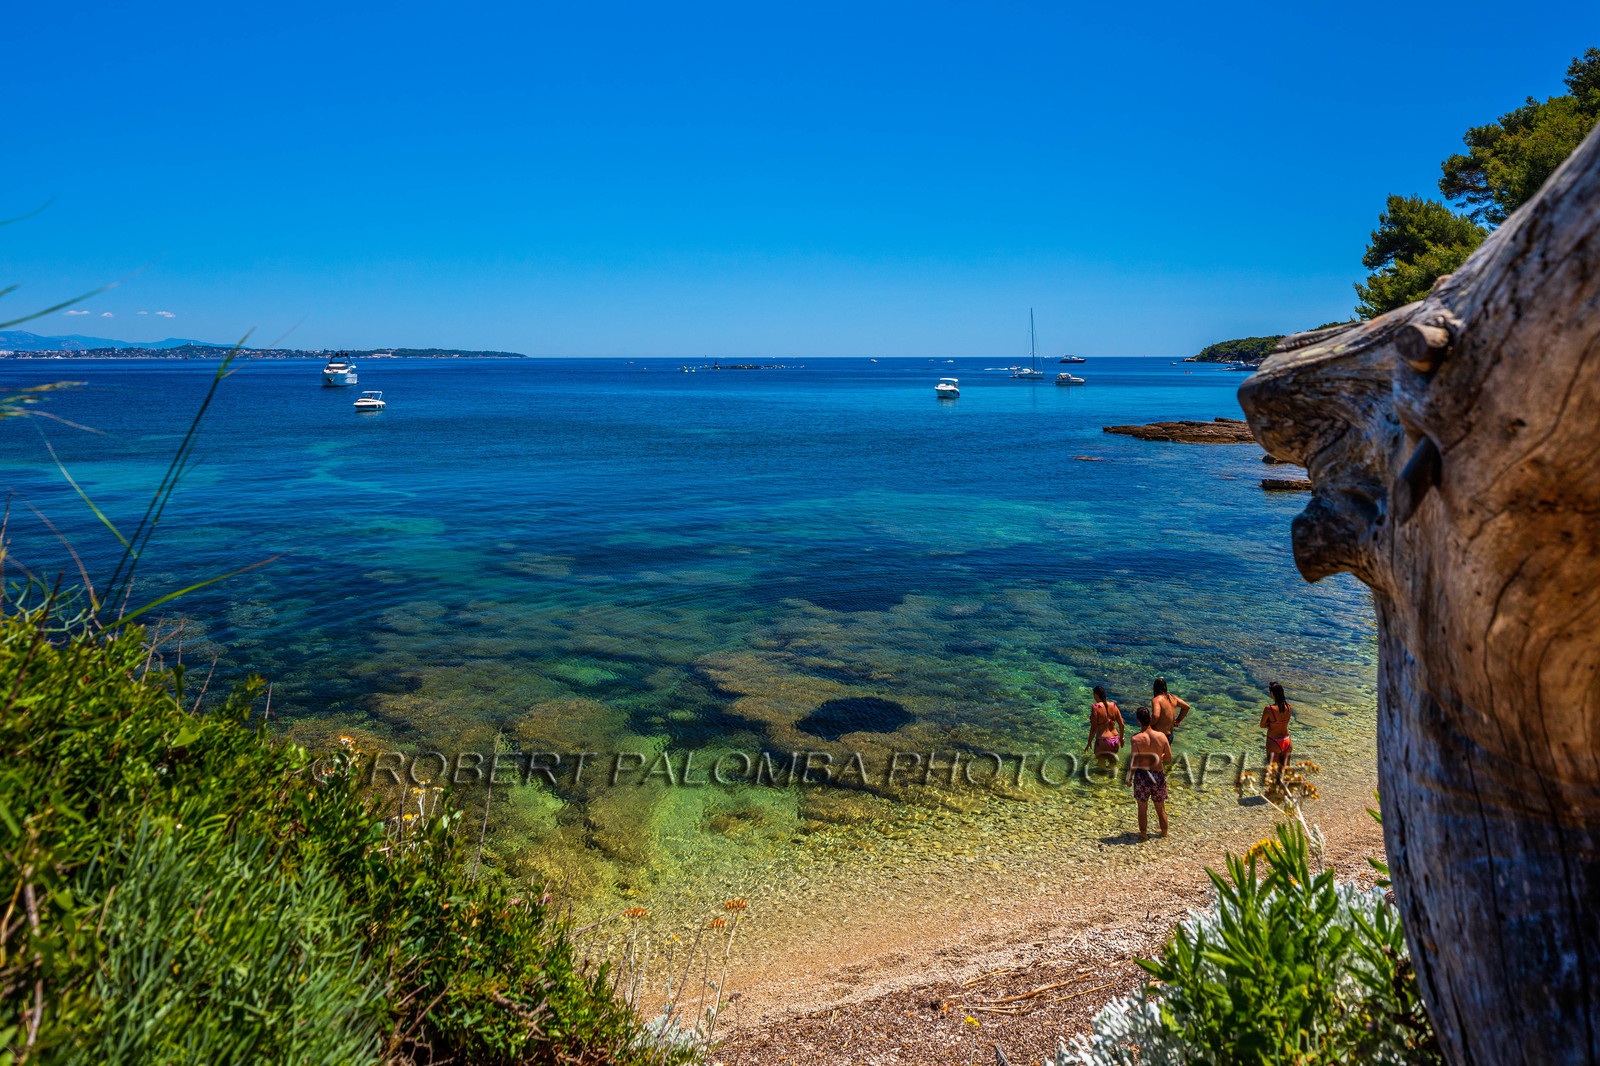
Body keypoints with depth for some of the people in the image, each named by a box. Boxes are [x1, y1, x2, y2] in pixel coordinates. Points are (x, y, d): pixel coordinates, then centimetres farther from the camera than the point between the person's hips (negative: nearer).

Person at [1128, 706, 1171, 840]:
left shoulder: (1136, 739, -17)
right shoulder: (1161, 736, -9)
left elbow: (1134, 761, -15)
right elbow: (1169, 758, -2)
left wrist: (1129, 778, 0)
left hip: (1142, 774, -2)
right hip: (1159, 774, 3)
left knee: (1142, 807, 14)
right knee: (1160, 807, 20)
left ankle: (1143, 834, 26)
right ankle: (1164, 833, 35)